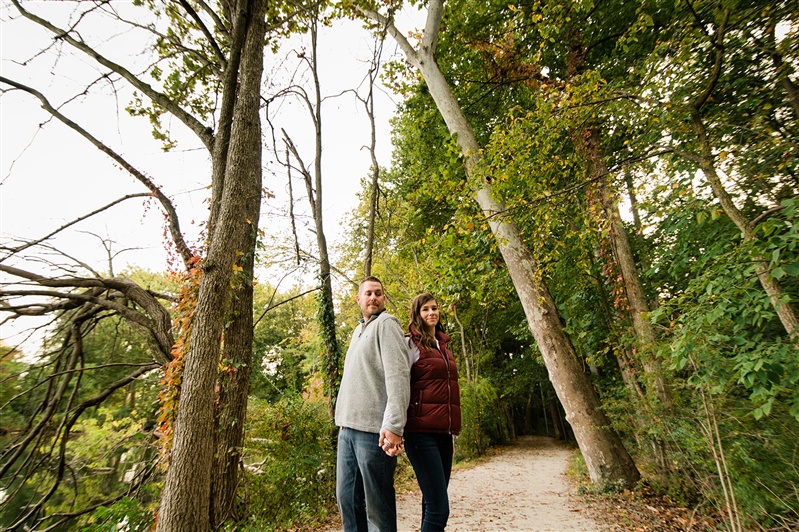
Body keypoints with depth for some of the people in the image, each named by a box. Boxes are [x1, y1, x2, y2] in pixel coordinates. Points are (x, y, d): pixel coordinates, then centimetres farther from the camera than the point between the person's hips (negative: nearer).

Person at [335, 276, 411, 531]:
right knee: (346, 498, 15)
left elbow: (398, 375, -17)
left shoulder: (386, 324, -7)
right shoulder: (358, 331, 19)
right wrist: (343, 418, 19)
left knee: (377, 503, 2)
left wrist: (393, 425, -24)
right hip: (348, 428, 8)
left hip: (373, 430, -8)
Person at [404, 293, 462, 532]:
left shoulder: (443, 345, 18)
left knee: (433, 503, 12)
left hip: (444, 432, 7)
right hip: (422, 431, -7)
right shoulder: (411, 343, -3)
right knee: (439, 507, -10)